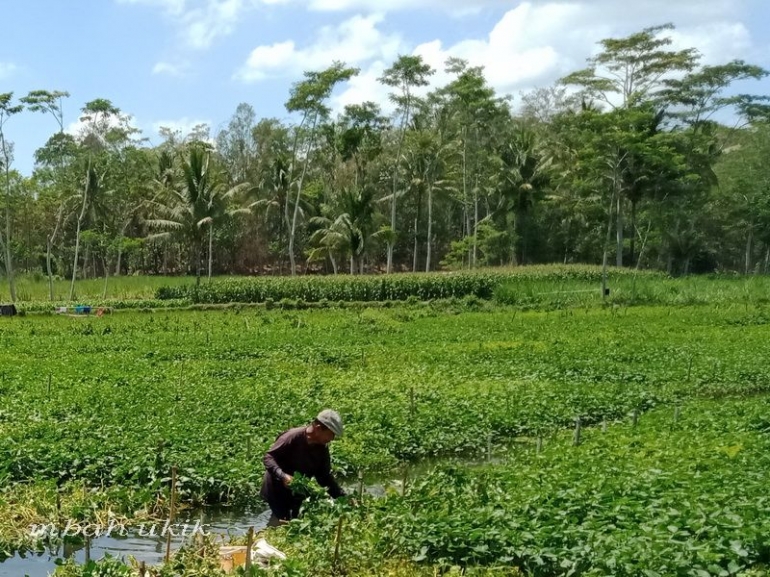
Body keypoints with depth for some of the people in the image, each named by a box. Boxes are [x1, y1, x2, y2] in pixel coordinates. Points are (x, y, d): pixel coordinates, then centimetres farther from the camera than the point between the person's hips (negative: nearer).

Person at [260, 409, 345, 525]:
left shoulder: (322, 448, -3)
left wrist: (343, 497, -7)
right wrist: (282, 475, -39)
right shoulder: (293, 437, -24)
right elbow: (268, 457, -23)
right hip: (278, 489, -7)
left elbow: (325, 477, 3)